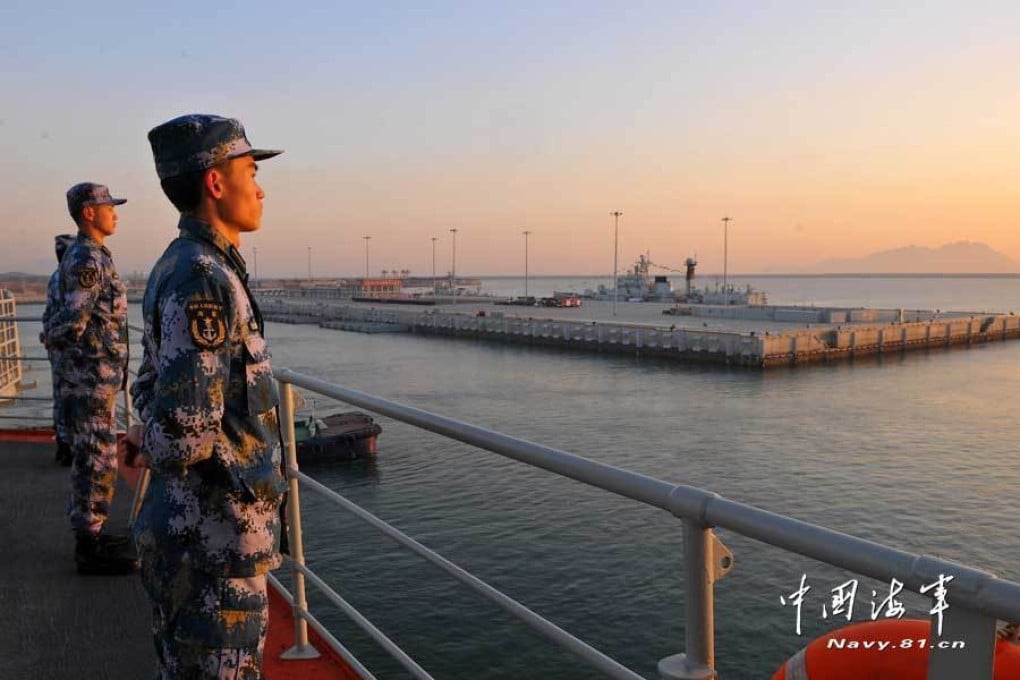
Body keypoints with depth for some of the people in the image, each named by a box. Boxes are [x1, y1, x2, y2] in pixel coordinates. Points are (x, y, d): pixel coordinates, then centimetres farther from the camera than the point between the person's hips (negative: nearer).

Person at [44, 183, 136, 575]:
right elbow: (72, 321, -22)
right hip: (91, 377, -10)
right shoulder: (87, 259, -17)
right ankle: (91, 549, 5)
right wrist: (55, 339, -4)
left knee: (91, 459, 16)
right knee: (96, 461, -3)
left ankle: (91, 535, 27)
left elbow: (71, 318, 19)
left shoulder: (86, 256, 15)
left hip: (95, 377, 10)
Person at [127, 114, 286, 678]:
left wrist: (155, 436, 2)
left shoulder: (178, 269, 10)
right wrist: (155, 446, -7)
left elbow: (153, 387, 19)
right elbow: (183, 432, -26)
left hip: (183, 527, 9)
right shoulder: (201, 279, -22)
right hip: (215, 540, -9)